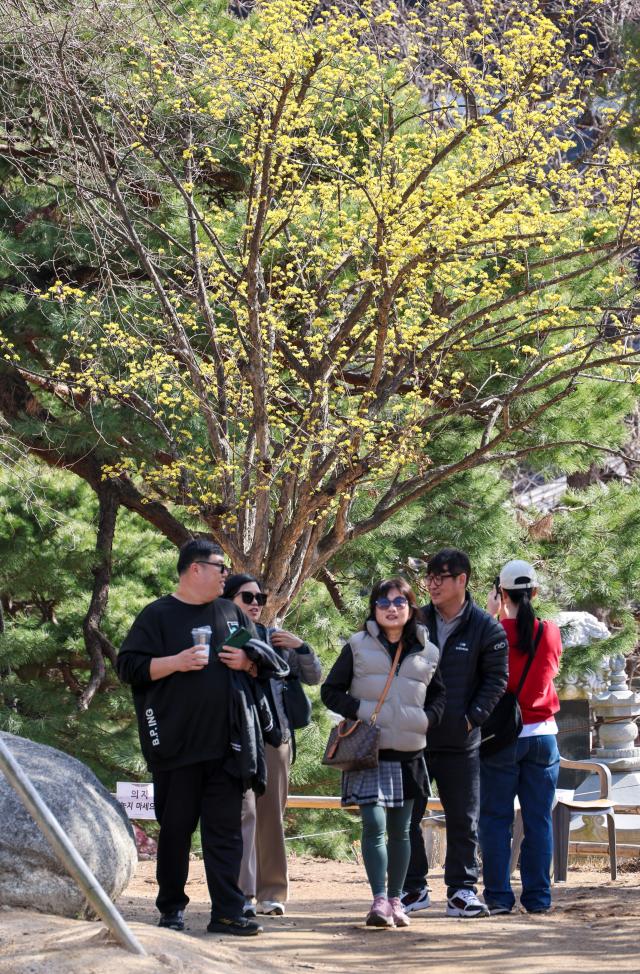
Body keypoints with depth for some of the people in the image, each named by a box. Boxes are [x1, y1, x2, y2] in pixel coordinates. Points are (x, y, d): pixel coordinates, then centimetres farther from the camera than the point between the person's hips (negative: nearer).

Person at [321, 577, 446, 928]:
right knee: (374, 825, -14)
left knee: (400, 830, 9)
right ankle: (379, 900, -14)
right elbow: (331, 691, 3)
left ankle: (395, 900, 18)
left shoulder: (425, 652, 8)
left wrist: (427, 719, 2)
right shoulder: (358, 647, 2)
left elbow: (438, 695, 21)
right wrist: (358, 711, -13)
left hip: (408, 754, 3)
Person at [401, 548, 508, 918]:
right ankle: (413, 888, 13)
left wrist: (472, 718, -10)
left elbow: (497, 679, -1)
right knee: (405, 817, 3)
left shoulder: (487, 628, -3)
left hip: (460, 742, -2)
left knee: (463, 820, 4)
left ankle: (462, 889, 13)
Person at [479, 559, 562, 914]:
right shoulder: (551, 633, 0)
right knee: (539, 819, 7)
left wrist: (492, 616, 4)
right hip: (543, 734, 3)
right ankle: (537, 896, 7)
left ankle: (498, 896, 2)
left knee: (495, 818, 4)